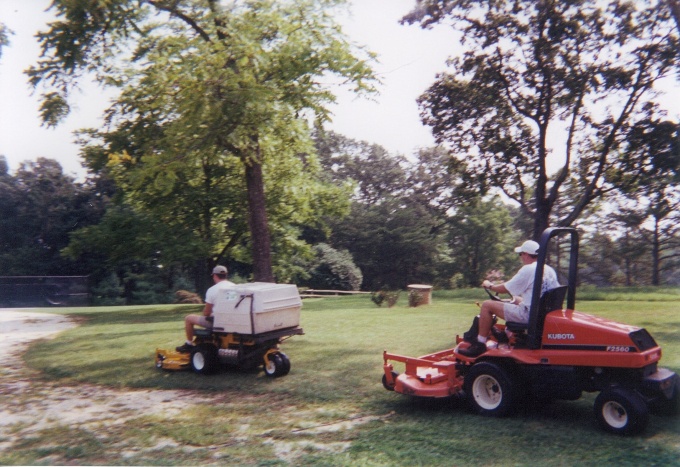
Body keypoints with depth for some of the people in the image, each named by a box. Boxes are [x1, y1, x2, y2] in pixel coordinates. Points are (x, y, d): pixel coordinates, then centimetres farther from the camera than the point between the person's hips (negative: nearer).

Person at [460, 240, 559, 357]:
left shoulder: (528, 269, -15)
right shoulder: (550, 270, 7)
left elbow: (505, 289, -10)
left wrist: (489, 286, 9)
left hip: (528, 315, -9)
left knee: (487, 305, -5)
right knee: (516, 299, 34)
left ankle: (479, 345, -1)